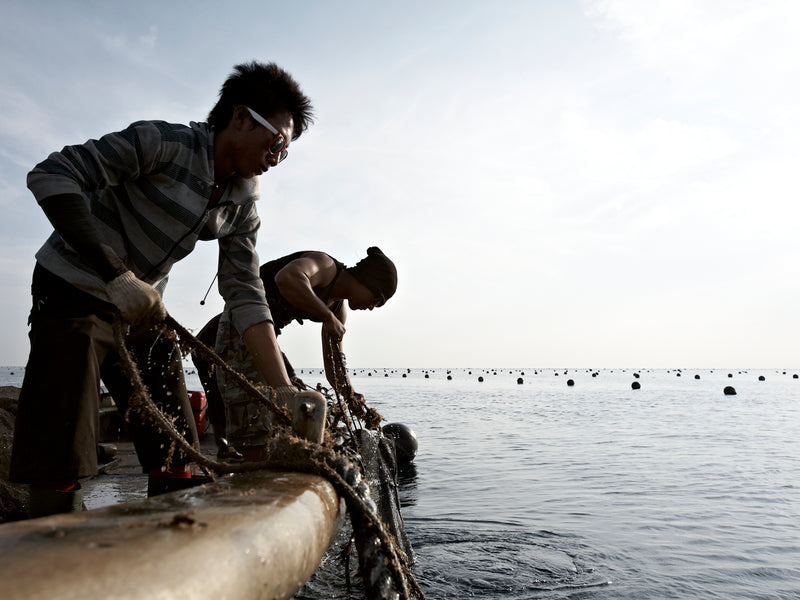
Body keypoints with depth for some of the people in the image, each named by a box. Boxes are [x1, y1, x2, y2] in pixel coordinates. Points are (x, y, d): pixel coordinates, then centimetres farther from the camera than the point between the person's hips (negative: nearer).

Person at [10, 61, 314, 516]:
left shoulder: (243, 206, 1)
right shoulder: (164, 143, -18)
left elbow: (246, 296, -3)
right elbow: (50, 175, -24)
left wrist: (283, 389, -10)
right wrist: (116, 275, -33)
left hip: (142, 308, 7)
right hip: (75, 292, -6)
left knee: (177, 459, 6)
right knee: (62, 464, -10)